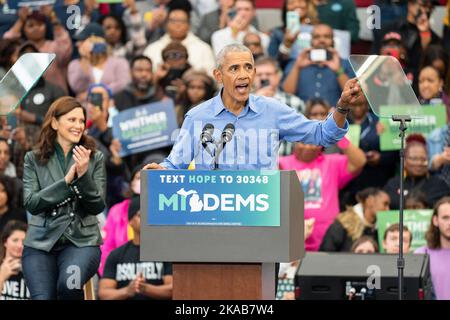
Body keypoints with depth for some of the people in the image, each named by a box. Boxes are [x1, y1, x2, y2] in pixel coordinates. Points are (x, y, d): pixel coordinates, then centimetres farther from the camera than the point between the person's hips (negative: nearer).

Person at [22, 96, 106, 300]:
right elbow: (31, 203, -4)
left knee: (69, 285, -31)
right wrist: (66, 180, -14)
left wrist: (84, 175, -16)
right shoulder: (34, 159, 7)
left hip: (82, 240, 0)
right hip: (41, 242, 1)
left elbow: (98, 207, 1)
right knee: (42, 297, -23)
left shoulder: (95, 159, 7)